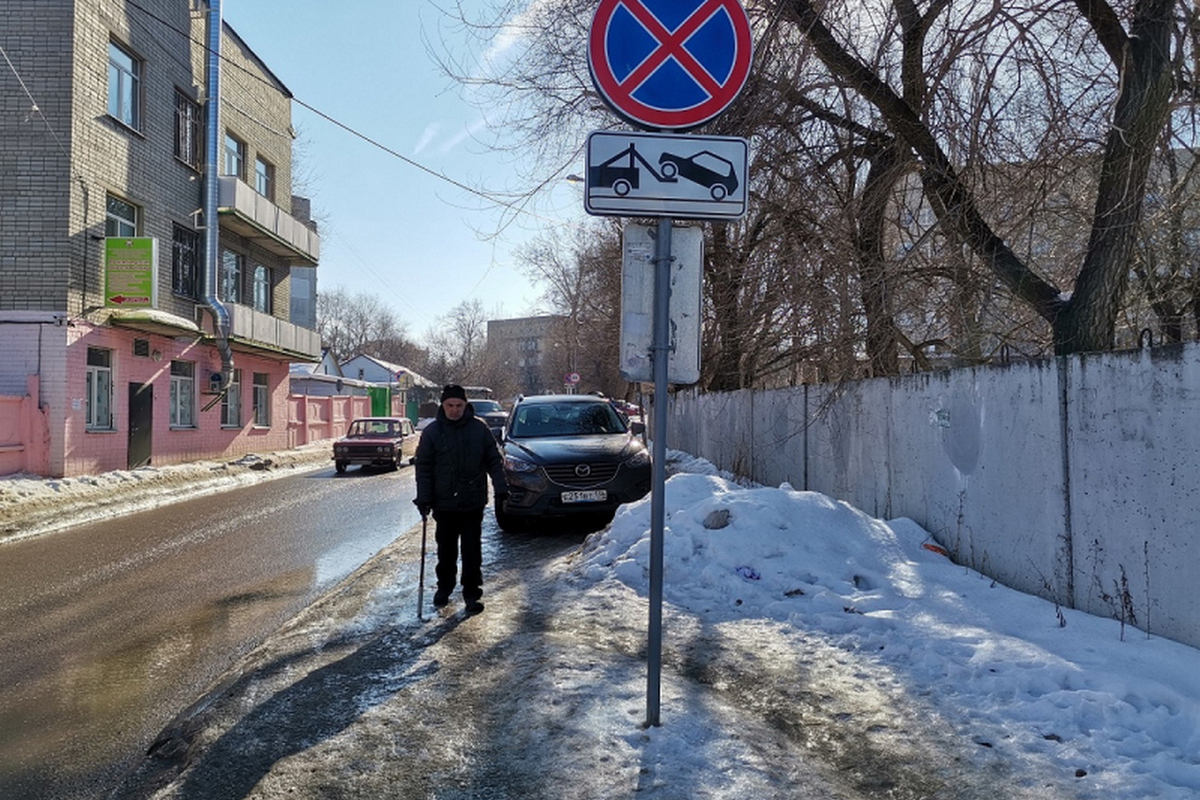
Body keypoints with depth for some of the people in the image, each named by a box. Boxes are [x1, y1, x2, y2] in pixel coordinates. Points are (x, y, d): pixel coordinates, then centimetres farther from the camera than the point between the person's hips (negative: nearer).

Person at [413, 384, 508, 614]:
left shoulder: (479, 428, -2)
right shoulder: (432, 431, -2)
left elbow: (494, 461, 4)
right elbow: (423, 468, 0)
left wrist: (500, 487, -4)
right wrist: (423, 498, -5)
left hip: (473, 503, -1)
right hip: (444, 503, 1)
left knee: (472, 551, 2)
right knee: (446, 550, 14)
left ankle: (472, 593, 11)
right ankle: (444, 587, 32)